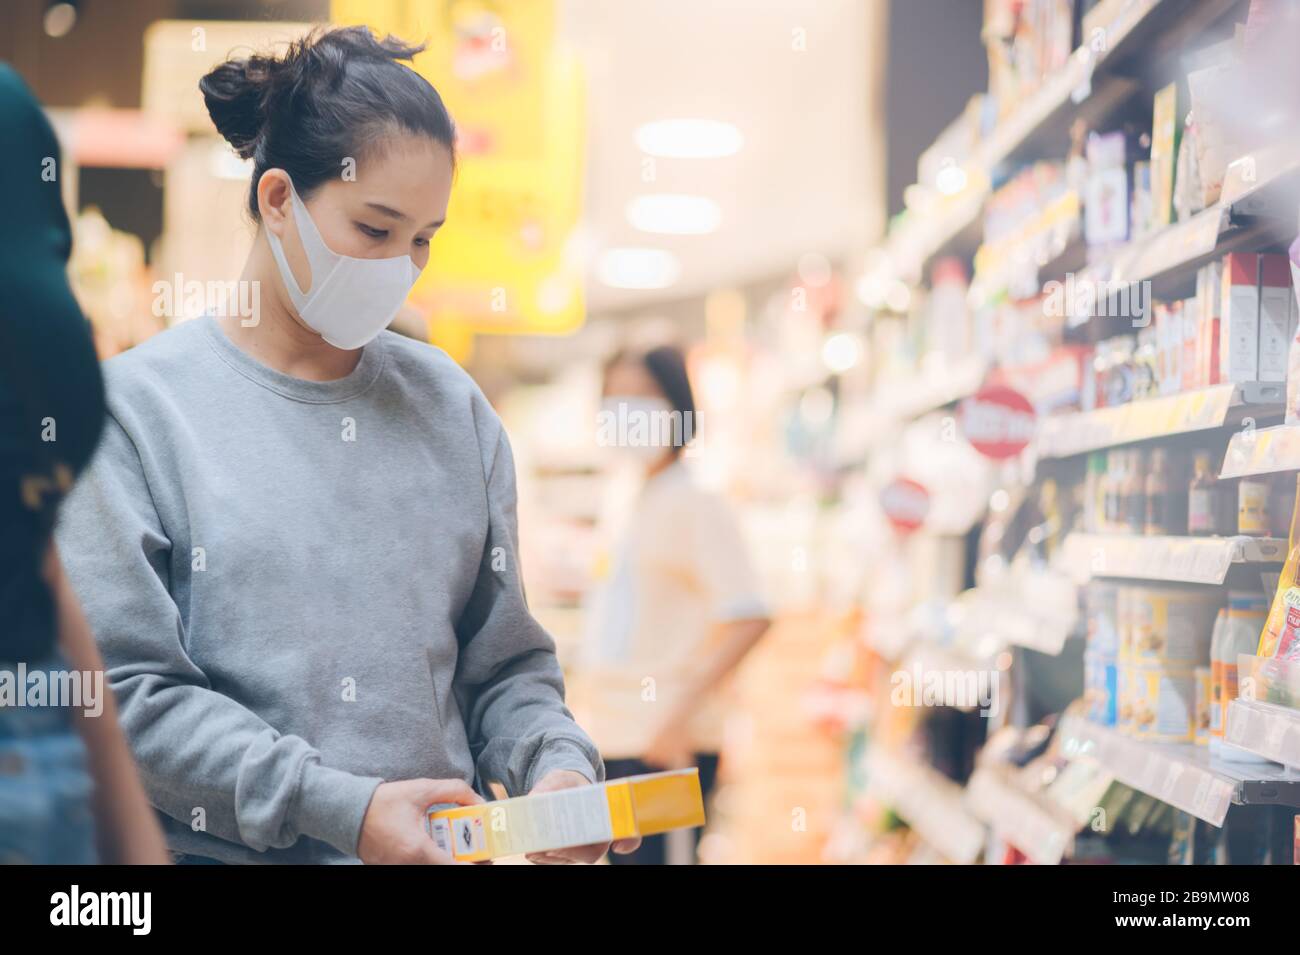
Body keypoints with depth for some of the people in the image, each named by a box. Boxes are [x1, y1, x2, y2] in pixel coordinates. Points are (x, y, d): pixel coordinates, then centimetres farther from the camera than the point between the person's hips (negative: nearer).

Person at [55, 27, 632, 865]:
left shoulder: (452, 405, 9)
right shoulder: (140, 407, -1)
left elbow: (504, 662, 11)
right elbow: (126, 693, -7)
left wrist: (557, 765, -7)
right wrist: (339, 809, -13)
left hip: (446, 848, 3)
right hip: (225, 849, -3)